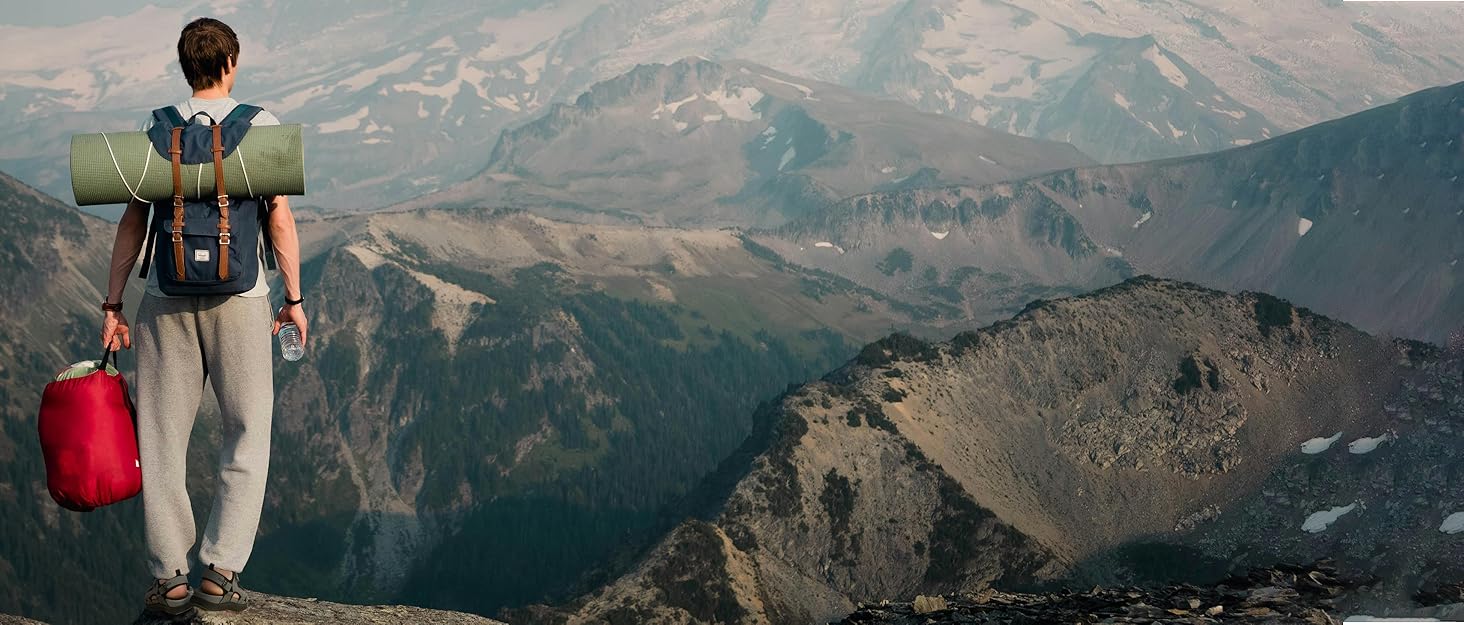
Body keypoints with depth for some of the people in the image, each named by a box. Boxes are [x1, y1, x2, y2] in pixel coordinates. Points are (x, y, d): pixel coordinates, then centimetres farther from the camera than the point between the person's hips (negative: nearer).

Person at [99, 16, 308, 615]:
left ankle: (169, 579, 8)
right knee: (247, 436, 9)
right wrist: (293, 298, 4)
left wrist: (113, 305, 8)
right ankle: (220, 571, 0)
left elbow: (132, 223, 3)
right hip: (238, 298, -2)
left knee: (162, 437, 8)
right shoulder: (261, 126, -1)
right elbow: (280, 217, -4)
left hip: (166, 300, 2)